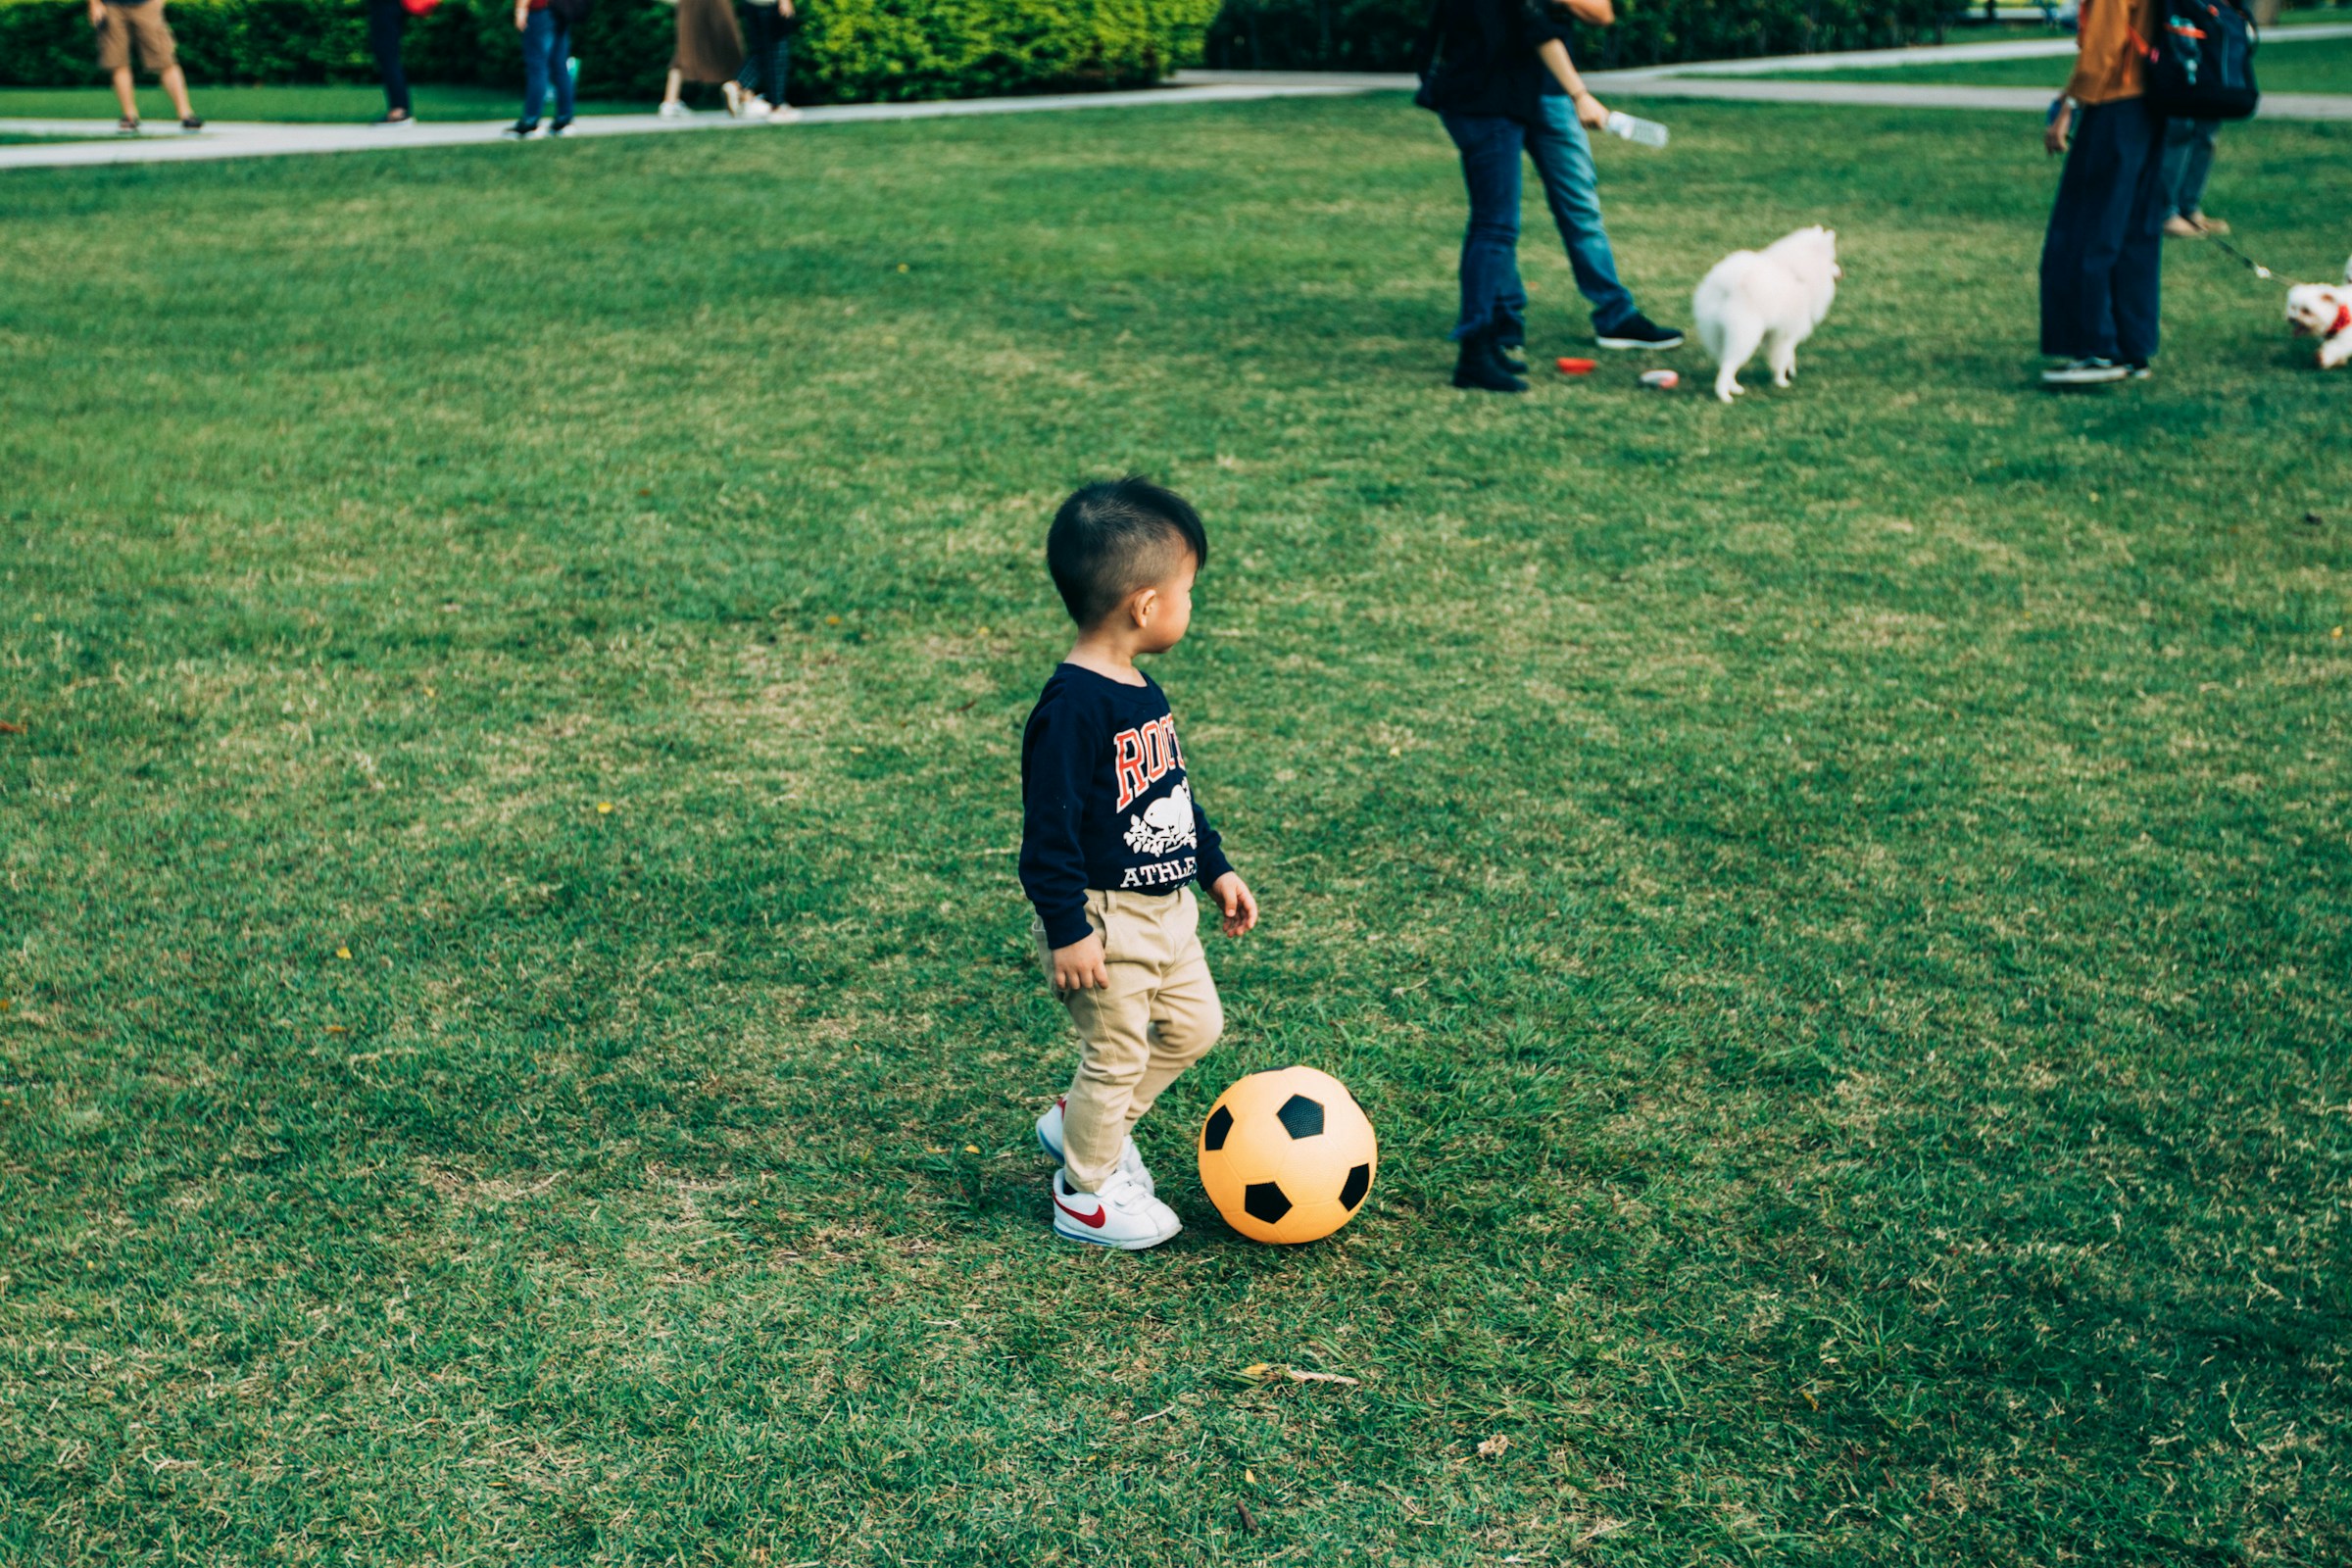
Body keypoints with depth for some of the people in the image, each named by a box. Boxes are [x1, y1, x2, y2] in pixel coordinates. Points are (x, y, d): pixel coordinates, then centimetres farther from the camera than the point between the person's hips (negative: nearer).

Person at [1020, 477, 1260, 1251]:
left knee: (1194, 1024, 19)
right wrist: (1067, 930, -23)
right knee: (1117, 1054, 4)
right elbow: (1049, 824, -24)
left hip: (1164, 906, 9)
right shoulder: (1073, 707, -25)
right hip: (1105, 920, -9)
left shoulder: (1140, 692, 6)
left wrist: (1216, 869, 20)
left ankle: (1082, 1122, 35)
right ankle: (1084, 1195, 25)